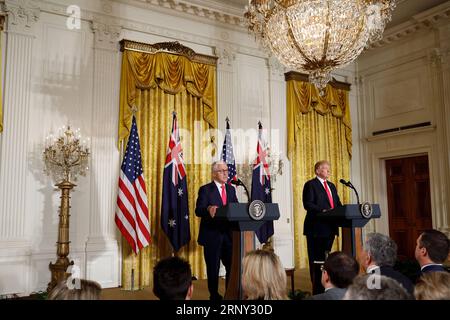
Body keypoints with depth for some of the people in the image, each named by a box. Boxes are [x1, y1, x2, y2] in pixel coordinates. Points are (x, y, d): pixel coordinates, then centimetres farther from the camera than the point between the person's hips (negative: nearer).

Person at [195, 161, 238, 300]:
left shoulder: (231, 189, 13)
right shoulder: (205, 189, -4)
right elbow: (198, 211, -13)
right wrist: (209, 209, -34)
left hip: (229, 234, 5)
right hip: (212, 236, -4)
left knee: (232, 266, 5)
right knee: (213, 268, 6)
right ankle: (214, 295, 23)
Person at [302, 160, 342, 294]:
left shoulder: (332, 186, 21)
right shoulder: (310, 184, -3)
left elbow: (338, 204, 20)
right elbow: (308, 204, -14)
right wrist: (323, 211, -25)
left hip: (330, 227, 7)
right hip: (316, 227, -7)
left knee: (326, 257, 13)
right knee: (315, 258, -3)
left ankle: (325, 286, 21)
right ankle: (317, 288, 3)